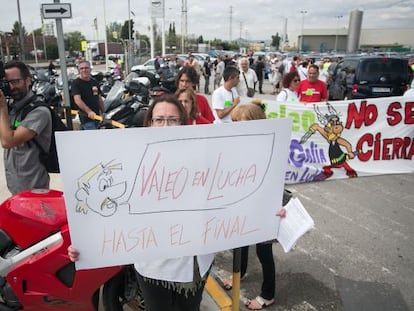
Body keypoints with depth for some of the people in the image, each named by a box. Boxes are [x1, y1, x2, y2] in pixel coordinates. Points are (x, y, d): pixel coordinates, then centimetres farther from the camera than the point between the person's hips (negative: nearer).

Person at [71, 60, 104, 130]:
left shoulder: (94, 82, 14)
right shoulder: (76, 83, -7)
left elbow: (99, 98, 20)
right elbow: (77, 100, -20)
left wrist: (103, 113, 16)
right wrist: (89, 111, -32)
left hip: (96, 116, 7)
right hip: (86, 118, -7)